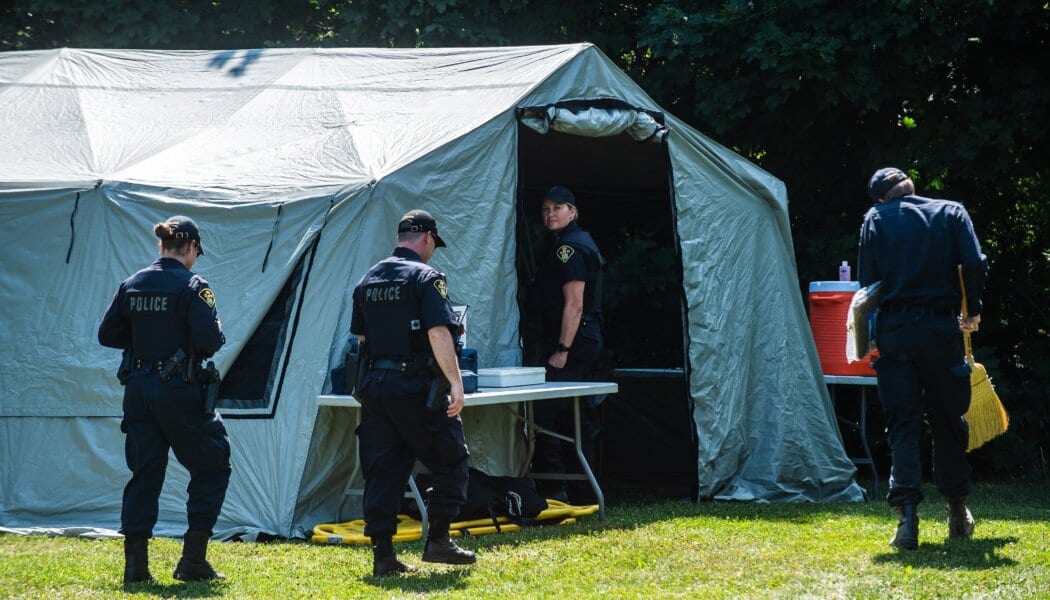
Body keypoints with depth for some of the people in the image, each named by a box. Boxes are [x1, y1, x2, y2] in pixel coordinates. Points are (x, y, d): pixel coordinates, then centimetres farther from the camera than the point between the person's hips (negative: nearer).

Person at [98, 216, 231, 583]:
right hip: (179, 391, -6)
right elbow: (210, 340, -19)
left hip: (138, 388, 6)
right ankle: (193, 560, 3)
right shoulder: (192, 287, -11)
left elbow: (107, 335, 9)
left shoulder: (132, 285, 6)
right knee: (211, 466, 9)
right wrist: (218, 335, 3)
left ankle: (135, 563, 6)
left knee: (144, 473, 11)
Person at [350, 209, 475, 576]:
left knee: (381, 470, 7)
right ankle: (438, 539, 7)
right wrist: (455, 381, -21)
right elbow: (439, 332, -20)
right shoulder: (426, 277, -9)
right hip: (415, 387, -6)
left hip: (374, 384, 6)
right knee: (450, 460, 9)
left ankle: (382, 553, 4)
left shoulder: (368, 280, 12)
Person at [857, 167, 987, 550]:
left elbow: (866, 281, 3)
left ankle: (907, 515, -15)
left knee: (903, 424, 1)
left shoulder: (875, 219, 7)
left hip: (892, 330, 0)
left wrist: (871, 335, 13)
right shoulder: (951, 213, 7)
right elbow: (974, 264, -5)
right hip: (940, 328, 0)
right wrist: (973, 310, 9)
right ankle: (957, 512, 24)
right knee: (948, 421, 14)